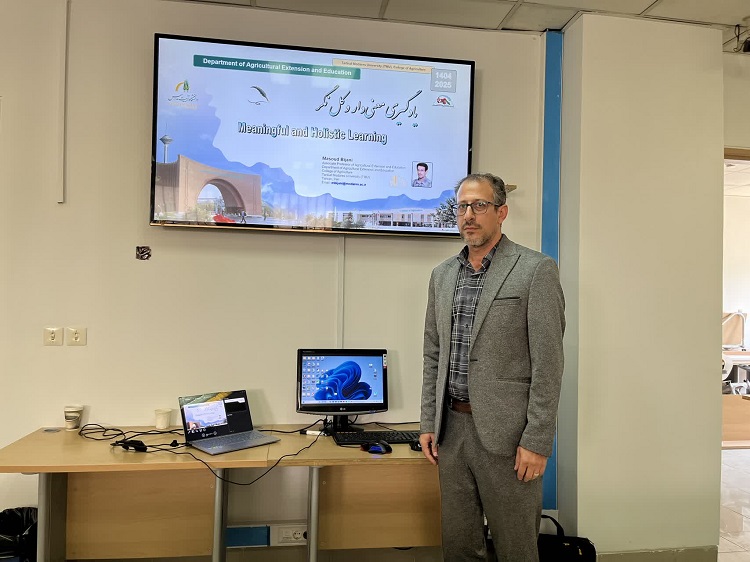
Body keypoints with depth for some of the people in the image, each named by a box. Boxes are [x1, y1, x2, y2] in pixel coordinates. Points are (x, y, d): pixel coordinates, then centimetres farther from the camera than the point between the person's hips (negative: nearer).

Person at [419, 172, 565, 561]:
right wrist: (428, 423, 9)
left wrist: (537, 441, -13)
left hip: (505, 431, -5)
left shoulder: (535, 270, -8)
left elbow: (548, 362, -11)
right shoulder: (443, 274, 11)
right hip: (452, 427, 6)